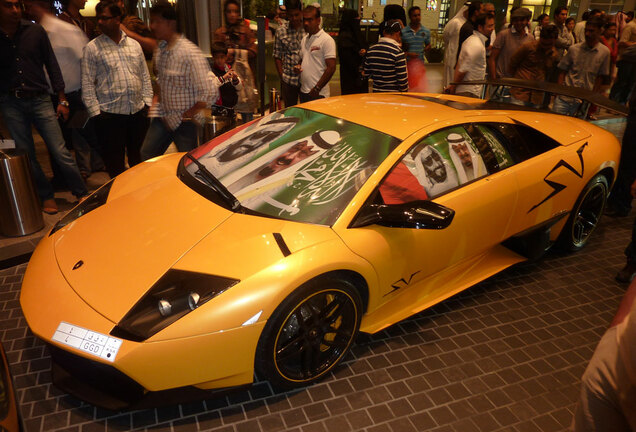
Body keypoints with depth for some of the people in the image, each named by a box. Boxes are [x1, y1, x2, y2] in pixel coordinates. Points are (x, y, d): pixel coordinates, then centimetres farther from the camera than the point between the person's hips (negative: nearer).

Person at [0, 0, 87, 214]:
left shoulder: (35, 31, 1)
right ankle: (46, 196, 21)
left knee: (60, 151, -4)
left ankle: (82, 193, 7)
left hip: (39, 99, -1)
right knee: (26, 155, 8)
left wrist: (62, 99, 3)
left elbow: (52, 65, 5)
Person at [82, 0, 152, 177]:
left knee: (138, 161, 13)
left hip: (138, 112, 3)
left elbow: (145, 76, 15)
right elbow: (87, 84, -3)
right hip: (110, 115, -3)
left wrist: (147, 102, 6)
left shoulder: (134, 44, 11)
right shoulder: (92, 48, 0)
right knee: (115, 165, 1)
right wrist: (96, 112, -9)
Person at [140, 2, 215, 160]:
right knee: (146, 156, 11)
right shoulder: (160, 49, 5)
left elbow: (209, 94, -25)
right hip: (163, 116, 8)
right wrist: (157, 99, 8)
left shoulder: (190, 53, -21)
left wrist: (184, 117, -17)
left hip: (184, 122, -7)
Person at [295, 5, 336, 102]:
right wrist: (298, 66, 3)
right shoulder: (304, 39, 16)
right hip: (303, 91, 7)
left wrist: (317, 89, -17)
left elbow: (331, 68, -14)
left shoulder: (327, 40, -9)